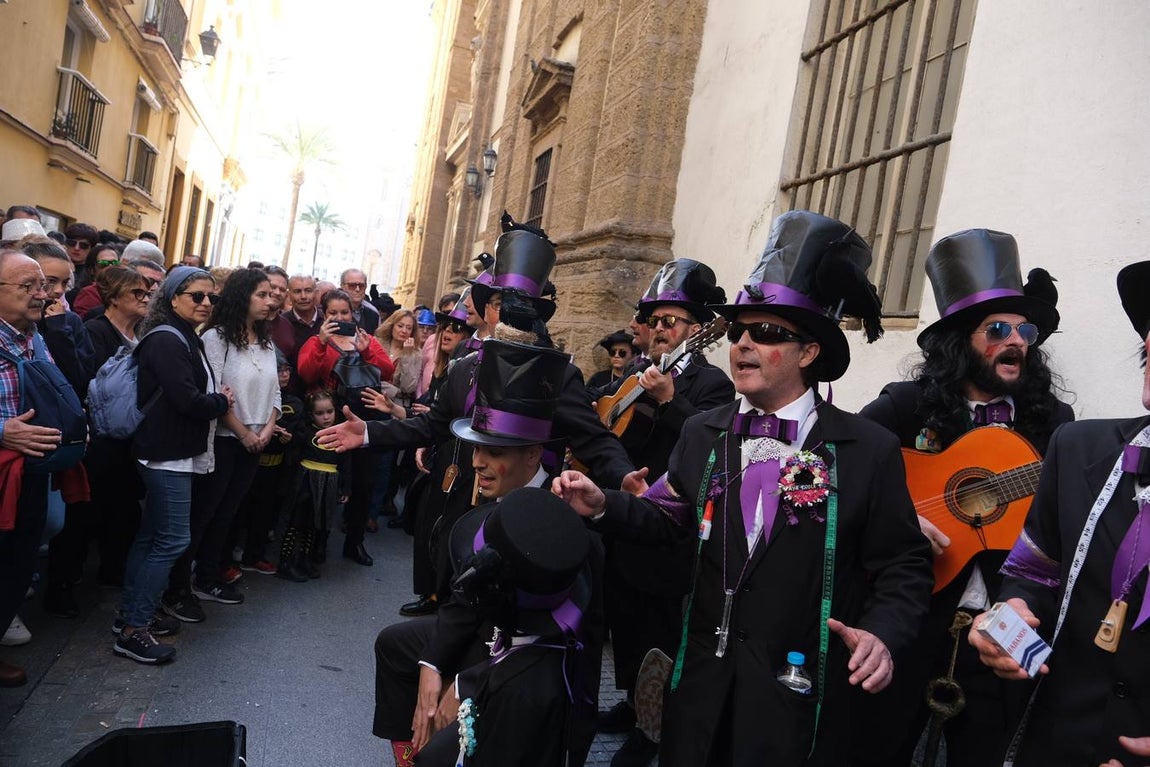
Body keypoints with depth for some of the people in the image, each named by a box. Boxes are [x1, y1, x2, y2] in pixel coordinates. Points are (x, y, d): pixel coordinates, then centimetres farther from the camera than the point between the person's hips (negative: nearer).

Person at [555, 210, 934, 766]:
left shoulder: (870, 450, -9)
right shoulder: (702, 432, 2)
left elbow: (903, 566, -5)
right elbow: (672, 516, 12)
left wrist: (882, 634, -21)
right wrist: (604, 507, -2)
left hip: (800, 697, -3)